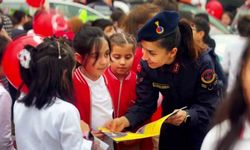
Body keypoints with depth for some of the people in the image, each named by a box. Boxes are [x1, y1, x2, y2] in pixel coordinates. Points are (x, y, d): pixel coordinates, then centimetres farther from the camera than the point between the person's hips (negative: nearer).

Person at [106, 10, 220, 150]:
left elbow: (209, 106, -25)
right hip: (170, 127, 3)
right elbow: (144, 104, -15)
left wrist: (187, 115, -44)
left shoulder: (202, 64, -30)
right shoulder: (147, 65, -21)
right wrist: (125, 120, -34)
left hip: (201, 128, -3)